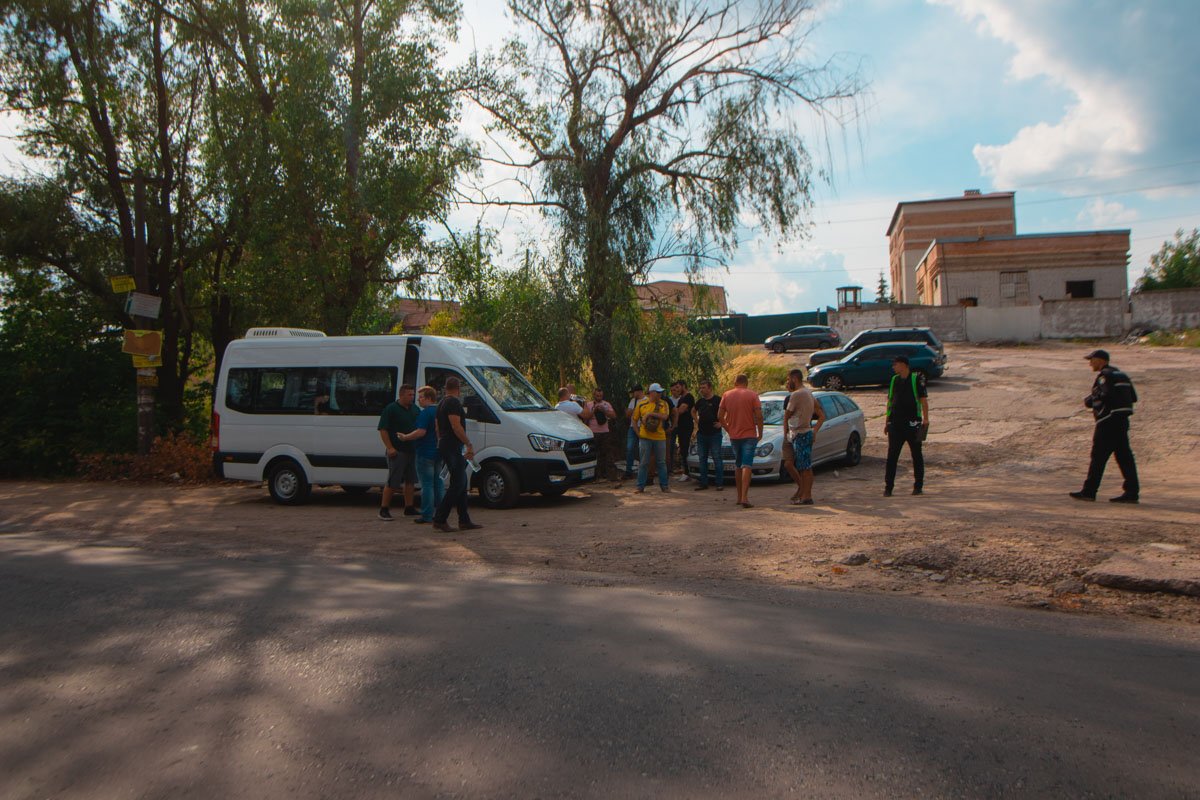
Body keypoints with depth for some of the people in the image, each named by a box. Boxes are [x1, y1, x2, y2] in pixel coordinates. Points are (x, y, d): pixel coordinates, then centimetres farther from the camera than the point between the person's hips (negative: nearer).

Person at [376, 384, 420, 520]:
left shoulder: (415, 409, 12)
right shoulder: (391, 409, -7)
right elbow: (383, 430, -11)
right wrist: (390, 447, -17)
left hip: (412, 450, 7)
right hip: (397, 451, -7)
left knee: (410, 480, 11)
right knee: (392, 482, -6)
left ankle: (409, 508, 20)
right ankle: (384, 510, 1)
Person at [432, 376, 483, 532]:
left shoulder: (442, 403, 18)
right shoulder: (454, 402, -12)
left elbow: (438, 428, 24)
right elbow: (456, 426, -21)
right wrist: (469, 445, -18)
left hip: (445, 447, 11)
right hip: (452, 448, -11)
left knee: (460, 483, 12)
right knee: (458, 484, -9)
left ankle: (464, 521, 13)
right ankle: (440, 519, -10)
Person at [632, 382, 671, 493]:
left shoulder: (663, 404, 2)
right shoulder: (641, 404, 2)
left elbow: (665, 416, -17)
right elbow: (634, 419, 11)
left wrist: (650, 413, -20)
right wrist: (638, 433, 3)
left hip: (660, 437, 1)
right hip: (645, 437, -1)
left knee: (661, 462, 9)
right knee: (643, 463, 3)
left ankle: (664, 485, 19)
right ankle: (640, 486, 10)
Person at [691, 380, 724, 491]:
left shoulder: (717, 400, -8)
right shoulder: (700, 401, 10)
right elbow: (693, 411, 28)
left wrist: (721, 423, -11)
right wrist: (696, 421, 14)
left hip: (714, 434, -6)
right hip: (701, 434, 6)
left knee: (717, 459, -3)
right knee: (702, 459, 9)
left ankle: (719, 483, 2)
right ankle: (703, 483, 15)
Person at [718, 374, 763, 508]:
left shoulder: (726, 395, 5)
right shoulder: (752, 395, -4)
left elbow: (721, 417, 5)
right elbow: (759, 416, -10)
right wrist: (760, 433, 0)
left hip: (734, 436, 3)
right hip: (749, 435, -3)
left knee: (738, 466, 16)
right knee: (747, 466, -8)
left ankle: (739, 497, 20)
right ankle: (744, 497, -20)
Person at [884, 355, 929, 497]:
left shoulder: (917, 379, -4)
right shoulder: (894, 380, 11)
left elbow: (923, 400, -5)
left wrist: (925, 419, -11)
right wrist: (886, 422, 14)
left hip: (913, 424, -4)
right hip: (895, 424, 4)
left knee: (917, 456, 7)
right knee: (891, 456, -1)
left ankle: (918, 486, 16)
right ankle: (888, 487, 1)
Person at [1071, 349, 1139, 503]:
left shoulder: (1105, 376, -9)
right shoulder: (1120, 375, 19)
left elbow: (1105, 395, -23)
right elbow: (1133, 397, 19)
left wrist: (1088, 401, -9)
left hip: (1108, 420, -9)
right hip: (1122, 420, 9)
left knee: (1098, 456, -4)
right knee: (1124, 456, 7)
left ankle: (1089, 491, 0)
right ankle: (1132, 492, 5)